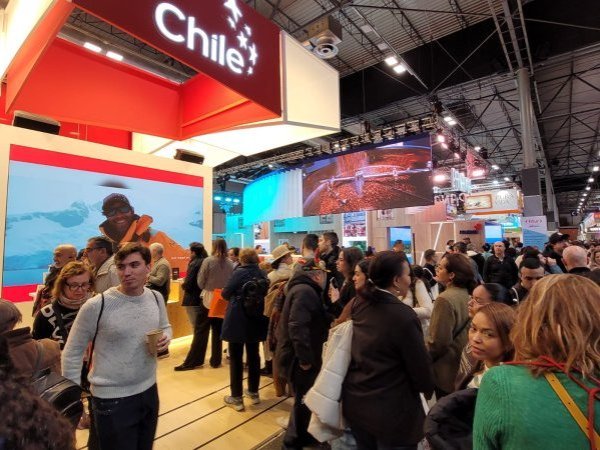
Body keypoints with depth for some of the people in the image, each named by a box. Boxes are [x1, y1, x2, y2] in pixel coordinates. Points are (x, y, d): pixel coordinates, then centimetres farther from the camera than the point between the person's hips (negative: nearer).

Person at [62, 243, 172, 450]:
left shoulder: (156, 298, -4)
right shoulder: (96, 305, -18)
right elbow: (72, 352, -7)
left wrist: (165, 339, -10)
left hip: (149, 390, 5)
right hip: (111, 399, -5)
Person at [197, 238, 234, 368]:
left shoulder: (208, 261, -10)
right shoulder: (230, 263, -3)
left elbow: (200, 281, -6)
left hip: (208, 299, -2)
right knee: (218, 330, 11)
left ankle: (196, 359, 20)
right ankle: (215, 361, 19)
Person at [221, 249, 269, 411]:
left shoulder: (239, 272, -13)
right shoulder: (262, 274, 0)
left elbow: (225, 294, -6)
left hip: (237, 321, -5)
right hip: (256, 321, 5)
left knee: (236, 358, 7)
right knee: (253, 356, 17)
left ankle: (236, 398, 15)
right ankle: (254, 392, 30)